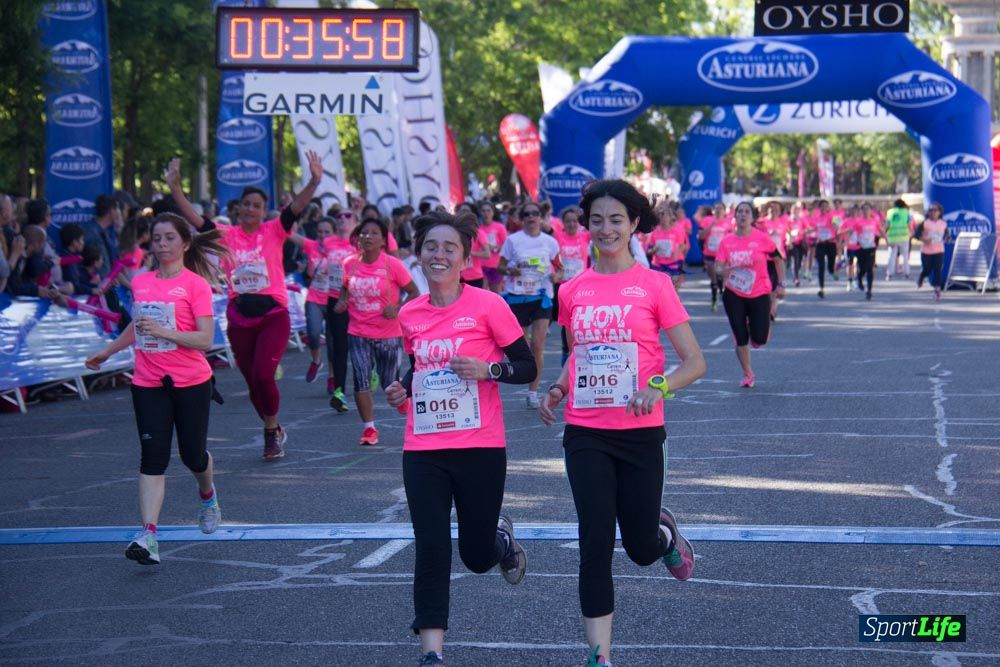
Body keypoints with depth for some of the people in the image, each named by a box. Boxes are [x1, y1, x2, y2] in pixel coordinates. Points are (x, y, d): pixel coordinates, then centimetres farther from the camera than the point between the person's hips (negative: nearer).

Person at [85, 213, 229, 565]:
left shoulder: (196, 284, -8)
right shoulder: (140, 282, 7)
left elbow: (205, 339, -16)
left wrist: (163, 332, -27)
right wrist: (106, 351, 32)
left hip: (191, 382, -3)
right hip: (148, 384, 3)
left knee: (193, 455, 9)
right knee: (153, 457, -8)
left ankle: (207, 494, 44)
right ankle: (148, 535, -16)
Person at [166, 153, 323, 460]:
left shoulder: (274, 231, 0)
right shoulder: (226, 235, 4)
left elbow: (296, 208, -14)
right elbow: (194, 219, -4)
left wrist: (314, 182, -30)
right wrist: (175, 188, -17)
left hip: (273, 315, -3)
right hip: (239, 319, 3)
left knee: (263, 375, -17)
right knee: (252, 381, 12)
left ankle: (272, 430, 6)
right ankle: (274, 432, 32)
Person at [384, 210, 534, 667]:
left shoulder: (488, 306, -7)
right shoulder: (410, 315, 6)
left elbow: (527, 368, -3)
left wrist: (487, 369, -21)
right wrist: (404, 390, 3)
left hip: (480, 448, -3)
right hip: (423, 451, 3)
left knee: (477, 557, 9)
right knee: (431, 551, -4)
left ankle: (501, 536, 45)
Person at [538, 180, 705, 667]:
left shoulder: (654, 285, -6)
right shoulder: (573, 291, 5)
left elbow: (694, 362, -7)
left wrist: (659, 386, -25)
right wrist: (558, 388, 3)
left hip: (640, 433, -2)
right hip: (586, 434, 2)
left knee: (641, 549, 8)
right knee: (596, 544, -6)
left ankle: (664, 531, 45)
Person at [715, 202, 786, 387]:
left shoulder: (762, 239, -8)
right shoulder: (727, 242, -2)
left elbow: (779, 260, 3)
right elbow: (718, 266, -4)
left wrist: (781, 285, -1)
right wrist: (723, 270, -27)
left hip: (759, 294, -2)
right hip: (734, 295, 2)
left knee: (758, 340, -7)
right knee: (740, 339, 2)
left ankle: (765, 321, 29)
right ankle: (747, 374, 21)